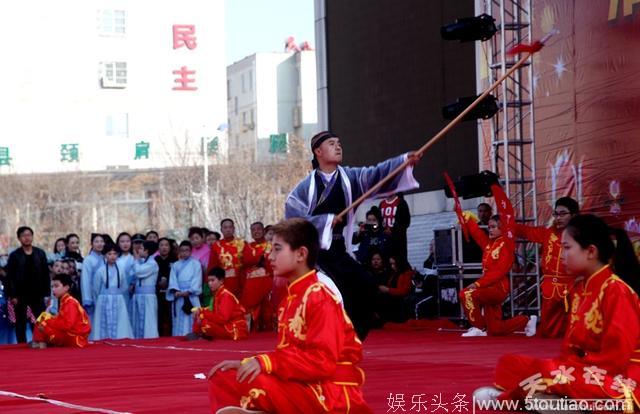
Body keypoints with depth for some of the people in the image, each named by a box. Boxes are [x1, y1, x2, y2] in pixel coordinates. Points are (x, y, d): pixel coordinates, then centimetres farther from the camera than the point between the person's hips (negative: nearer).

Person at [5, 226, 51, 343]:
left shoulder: (40, 253, 5)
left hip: (37, 294, 1)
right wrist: (12, 296, -11)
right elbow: (10, 277, -3)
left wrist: (46, 294, 0)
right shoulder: (14, 255, -1)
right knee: (21, 324, 5)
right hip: (20, 294, -1)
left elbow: (46, 275, 6)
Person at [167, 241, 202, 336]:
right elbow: (172, 280, 7)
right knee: (178, 323, -1)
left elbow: (197, 280, -1)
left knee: (190, 321, -11)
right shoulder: (175, 265, 17)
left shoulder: (196, 264, 8)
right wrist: (176, 291, -12)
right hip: (178, 298, 3)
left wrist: (188, 292, -13)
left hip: (191, 297, -3)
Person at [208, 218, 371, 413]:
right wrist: (247, 363, 0)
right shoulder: (291, 298, 15)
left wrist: (265, 363, -25)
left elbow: (322, 361, -22)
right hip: (300, 385, 9)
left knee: (246, 383, -26)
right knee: (223, 377, 3)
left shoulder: (319, 298, -12)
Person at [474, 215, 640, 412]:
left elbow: (615, 357, -20)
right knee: (510, 363, 5)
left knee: (547, 373, -32)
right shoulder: (580, 291, 15)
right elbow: (571, 347, 13)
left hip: (617, 378, -10)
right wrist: (561, 367, -9)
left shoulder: (616, 291, -14)